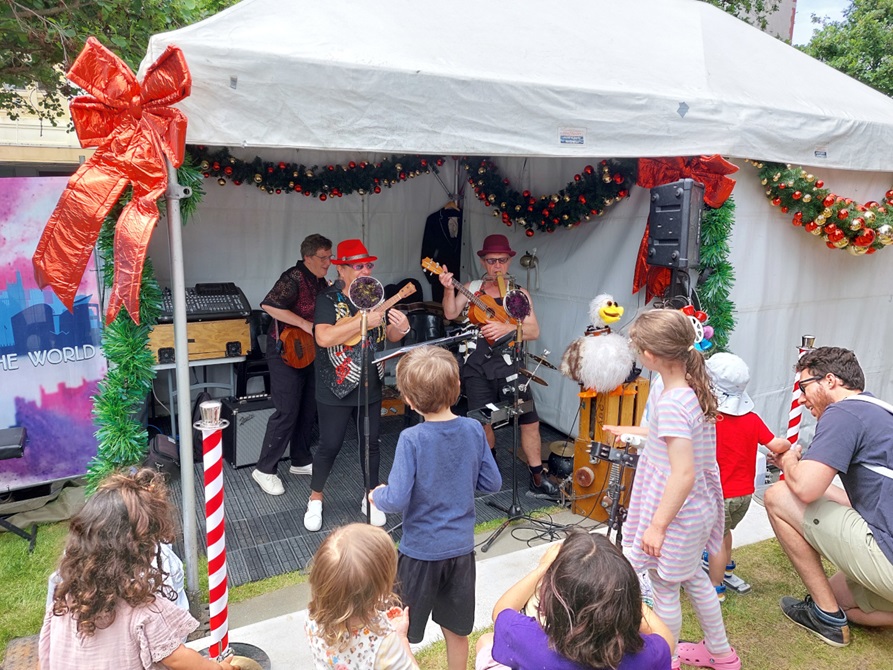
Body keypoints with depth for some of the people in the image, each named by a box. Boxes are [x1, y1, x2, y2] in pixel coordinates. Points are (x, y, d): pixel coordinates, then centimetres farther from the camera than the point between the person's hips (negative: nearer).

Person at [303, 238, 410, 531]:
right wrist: (364, 321, -30)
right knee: (330, 445, 5)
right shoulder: (328, 299, -11)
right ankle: (315, 499, 28)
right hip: (336, 388, -5)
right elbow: (324, 337, -27)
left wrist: (401, 328, -15)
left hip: (371, 386, 5)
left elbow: (389, 336, 8)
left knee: (370, 443, 13)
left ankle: (371, 497, 31)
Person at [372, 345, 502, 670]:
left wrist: (377, 496, -3)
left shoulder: (412, 439, -22)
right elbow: (492, 483, -1)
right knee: (457, 629, 22)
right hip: (461, 548, 4)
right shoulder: (473, 429, -10)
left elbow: (397, 500, -24)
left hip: (420, 551, -4)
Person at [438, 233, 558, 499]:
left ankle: (537, 479, 10)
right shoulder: (472, 288, 9)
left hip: (509, 363, 0)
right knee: (482, 422, 8)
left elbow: (533, 330, -3)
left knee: (530, 420, -3)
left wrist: (505, 328, -19)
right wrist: (448, 289, -22)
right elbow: (451, 313, -5)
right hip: (477, 365, 1)